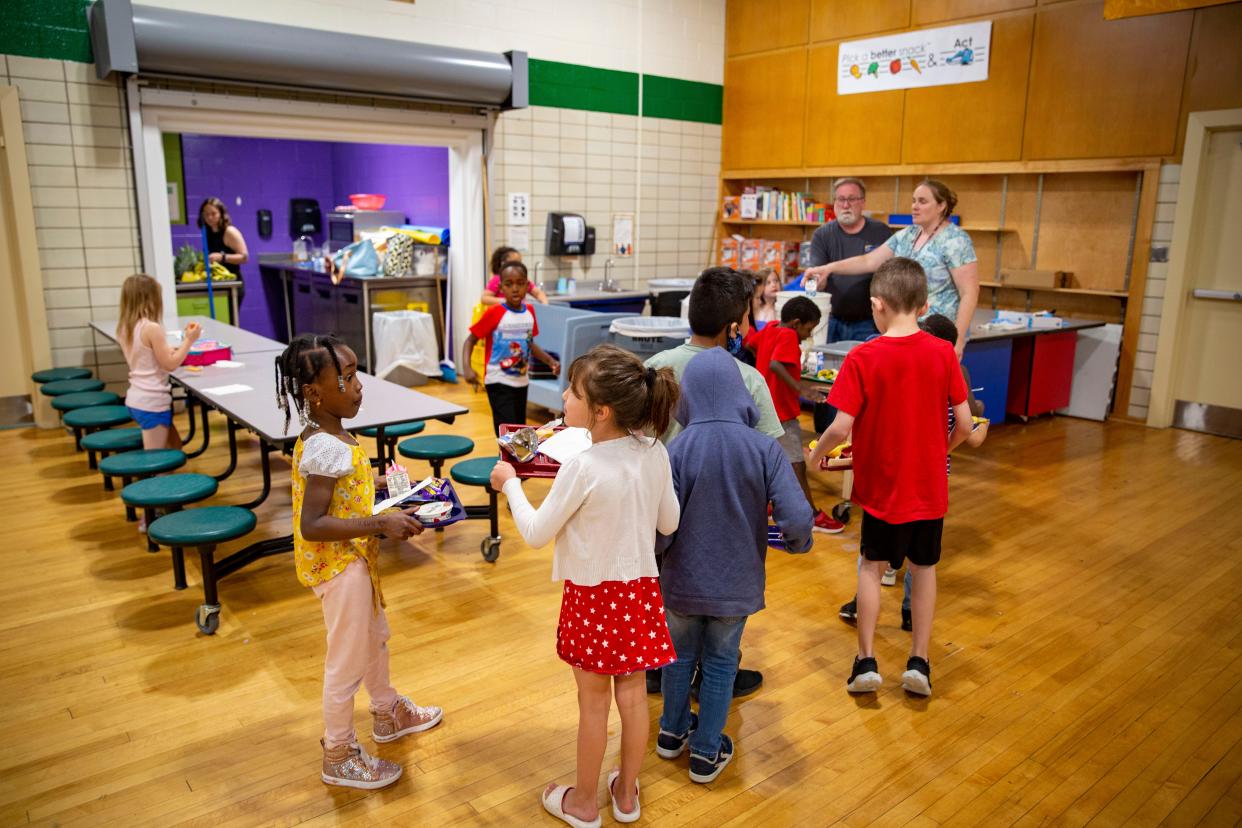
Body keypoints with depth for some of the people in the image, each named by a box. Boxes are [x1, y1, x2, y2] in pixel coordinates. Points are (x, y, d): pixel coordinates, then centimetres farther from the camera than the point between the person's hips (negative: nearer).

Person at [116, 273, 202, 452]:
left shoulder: (124, 328, 6)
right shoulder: (152, 328, -19)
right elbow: (170, 365, -14)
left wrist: (169, 350, 14)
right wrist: (189, 340, -8)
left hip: (136, 399, 9)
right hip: (152, 402, -9)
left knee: (174, 445, 22)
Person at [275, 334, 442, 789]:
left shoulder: (323, 436, 0)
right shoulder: (328, 449, -29)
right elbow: (311, 526, -31)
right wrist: (380, 523, -31)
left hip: (352, 559, 10)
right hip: (339, 566, -10)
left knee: (374, 637, 27)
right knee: (348, 661, 8)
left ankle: (389, 713, 50)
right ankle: (339, 757, 29)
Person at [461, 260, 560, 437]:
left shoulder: (530, 311, 2)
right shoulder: (494, 313, -15)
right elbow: (470, 340, -10)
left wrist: (549, 360, 4)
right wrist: (466, 368, -25)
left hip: (522, 381, 6)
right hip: (499, 382, -6)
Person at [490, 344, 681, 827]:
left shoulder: (583, 467, -25)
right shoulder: (655, 454, -8)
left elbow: (537, 533, -13)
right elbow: (669, 523, 4)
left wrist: (510, 484, 0)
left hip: (593, 593, -5)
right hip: (641, 588, 5)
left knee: (593, 702, 12)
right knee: (632, 694, 18)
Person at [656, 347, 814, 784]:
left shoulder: (677, 449, -17)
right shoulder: (764, 448, -15)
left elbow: (661, 531, -19)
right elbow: (797, 519, -20)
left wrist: (654, 552, 4)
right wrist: (797, 543, 3)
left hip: (683, 581, 0)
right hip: (736, 584, 0)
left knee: (680, 655, 23)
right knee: (720, 665, 18)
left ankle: (673, 732, 44)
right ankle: (707, 753, 32)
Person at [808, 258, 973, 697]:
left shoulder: (862, 357, -16)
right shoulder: (943, 353, -8)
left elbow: (841, 427, -19)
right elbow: (964, 423, -5)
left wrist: (816, 454, 0)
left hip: (881, 484, -2)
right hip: (930, 485, 2)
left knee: (872, 566, 16)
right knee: (924, 568, 18)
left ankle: (866, 661, 19)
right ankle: (918, 661, 24)